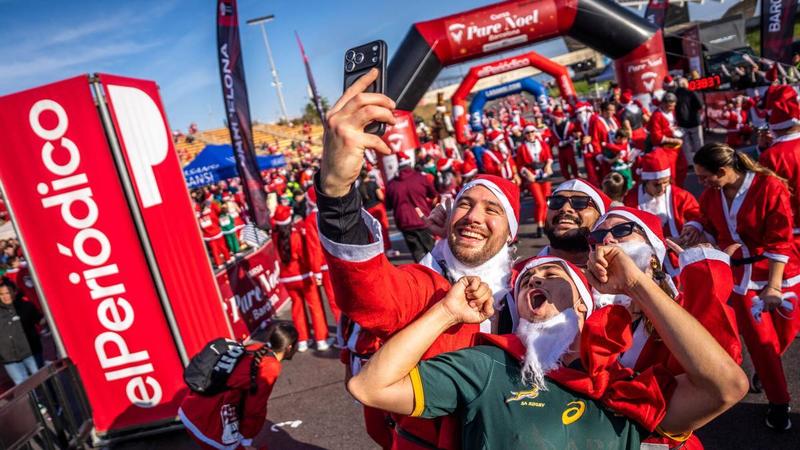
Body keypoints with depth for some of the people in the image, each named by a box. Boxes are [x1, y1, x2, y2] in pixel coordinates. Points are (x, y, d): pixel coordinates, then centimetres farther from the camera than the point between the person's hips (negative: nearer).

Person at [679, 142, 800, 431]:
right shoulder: (711, 194, -8)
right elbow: (711, 223, 11)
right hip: (741, 274, 3)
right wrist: (695, 228, -12)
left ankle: (766, 368, 46)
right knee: (758, 339, 7)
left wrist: (774, 285, -22)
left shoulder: (769, 187, -21)